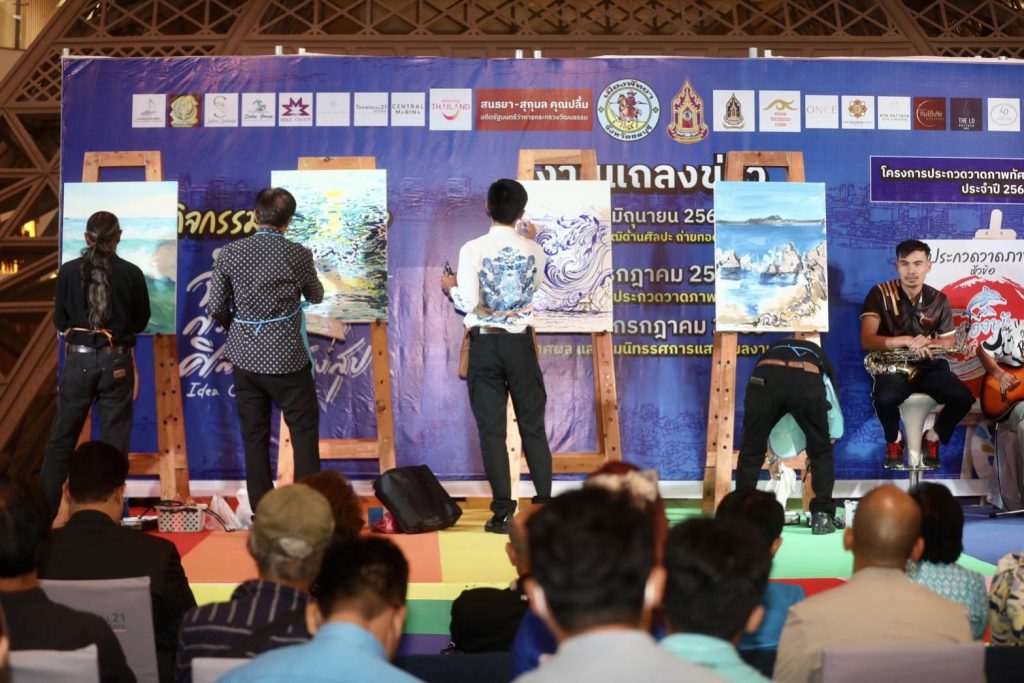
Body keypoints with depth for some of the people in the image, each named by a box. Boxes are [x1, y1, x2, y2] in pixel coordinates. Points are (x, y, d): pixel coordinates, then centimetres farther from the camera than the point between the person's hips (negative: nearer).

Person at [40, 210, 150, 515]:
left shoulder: (69, 272, -5)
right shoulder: (131, 273, -6)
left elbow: (59, 322, 5)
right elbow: (141, 321, 5)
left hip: (78, 360, 1)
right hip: (117, 363, 0)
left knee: (61, 440, 12)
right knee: (115, 442, 8)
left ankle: (45, 510, 15)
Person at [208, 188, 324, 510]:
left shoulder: (229, 253, -4)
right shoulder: (298, 255, -9)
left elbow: (215, 307, 0)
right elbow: (315, 296, 9)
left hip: (245, 357, 3)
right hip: (286, 358, -3)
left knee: (254, 436, 11)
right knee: (304, 431, 9)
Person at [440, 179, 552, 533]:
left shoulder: (472, 250, -10)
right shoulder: (535, 251, -1)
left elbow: (468, 303, -15)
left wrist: (451, 288, 8)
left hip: (484, 345, -2)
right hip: (520, 344, 2)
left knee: (492, 430, 4)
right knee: (533, 427, 11)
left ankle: (503, 513, 4)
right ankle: (545, 506, 13)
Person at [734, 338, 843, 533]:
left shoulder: (772, 350, 46)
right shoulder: (819, 356, 43)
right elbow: (834, 410, 40)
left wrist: (770, 452, 57)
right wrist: (828, 440, 55)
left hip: (765, 379, 1)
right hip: (808, 381, -1)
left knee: (751, 451, 18)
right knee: (822, 453, 21)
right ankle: (823, 516, 18)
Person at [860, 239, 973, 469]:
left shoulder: (939, 300, 4)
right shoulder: (879, 294, -8)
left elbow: (950, 342, 11)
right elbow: (867, 340, -17)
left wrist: (927, 341, -13)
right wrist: (906, 340, -30)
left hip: (929, 365, 3)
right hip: (893, 365, -3)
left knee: (964, 398, -23)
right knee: (885, 398, -36)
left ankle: (934, 437, 9)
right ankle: (894, 441, -1)